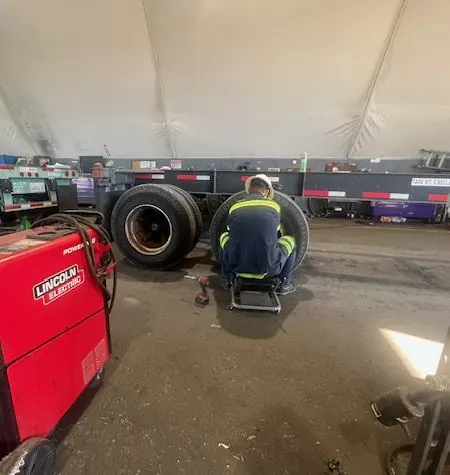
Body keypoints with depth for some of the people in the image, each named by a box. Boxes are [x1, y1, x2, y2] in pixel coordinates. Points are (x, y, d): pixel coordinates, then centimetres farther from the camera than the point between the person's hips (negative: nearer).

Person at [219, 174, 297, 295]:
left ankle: (227, 280, 30)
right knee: (289, 240, 24)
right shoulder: (274, 205, 5)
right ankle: (284, 283, 24)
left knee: (224, 236, 29)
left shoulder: (235, 206, 6)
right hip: (268, 269, -1)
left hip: (237, 266, 2)